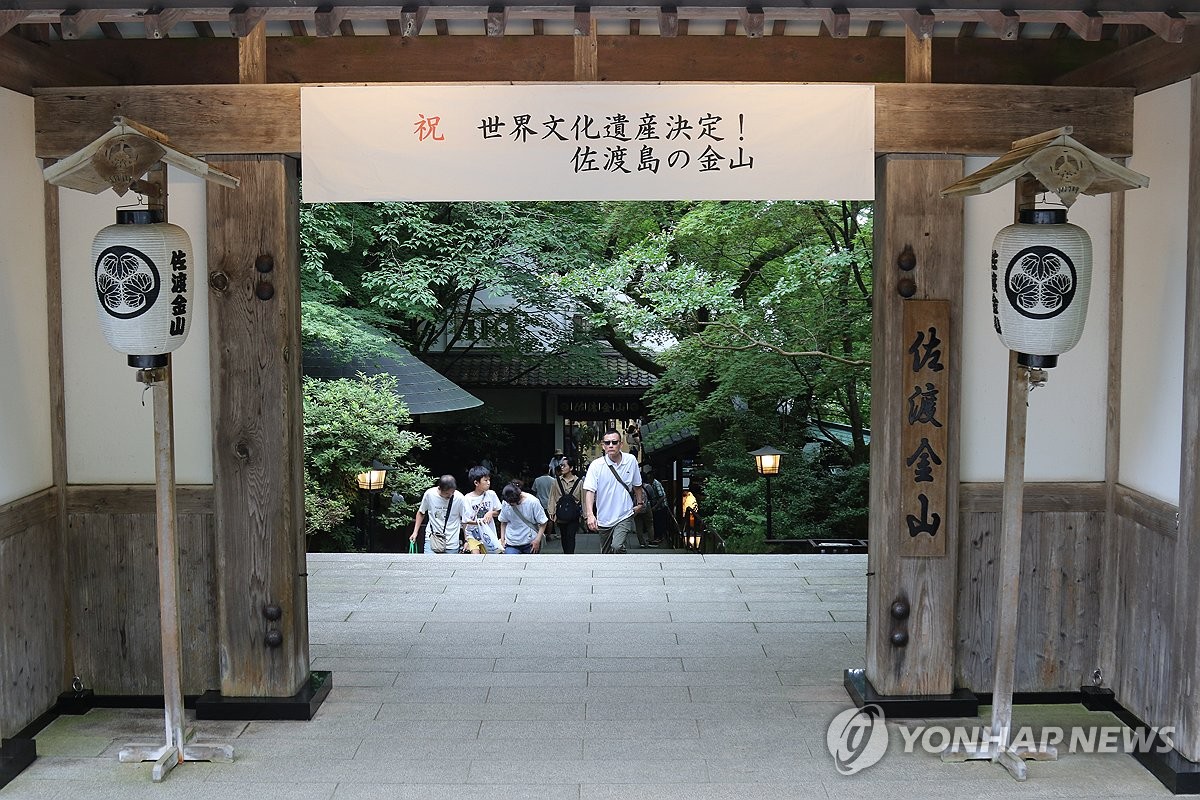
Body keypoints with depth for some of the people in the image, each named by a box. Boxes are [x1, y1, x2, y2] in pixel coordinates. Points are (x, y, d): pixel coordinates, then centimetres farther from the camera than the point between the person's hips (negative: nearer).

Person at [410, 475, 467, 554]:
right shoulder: (429, 494, -10)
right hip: (431, 539, 0)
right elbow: (421, 513, 9)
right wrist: (415, 532, 7)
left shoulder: (459, 498, -13)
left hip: (452, 544, 0)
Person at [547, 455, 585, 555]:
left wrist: (584, 514, 0)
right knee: (564, 537, 12)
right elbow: (552, 497, 6)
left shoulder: (579, 482, -3)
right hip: (561, 515, 3)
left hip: (573, 516, -3)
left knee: (570, 537, -9)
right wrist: (552, 513, 1)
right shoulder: (557, 481, 3)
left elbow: (583, 499, 1)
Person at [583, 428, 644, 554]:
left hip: (625, 516, -1)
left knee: (617, 547, -23)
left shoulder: (631, 460, -2)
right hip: (604, 518, 1)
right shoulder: (596, 465, -9)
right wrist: (590, 514, -29)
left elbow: (637, 485, 15)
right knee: (606, 554, 13)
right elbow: (589, 490, -17)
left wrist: (639, 503, 18)